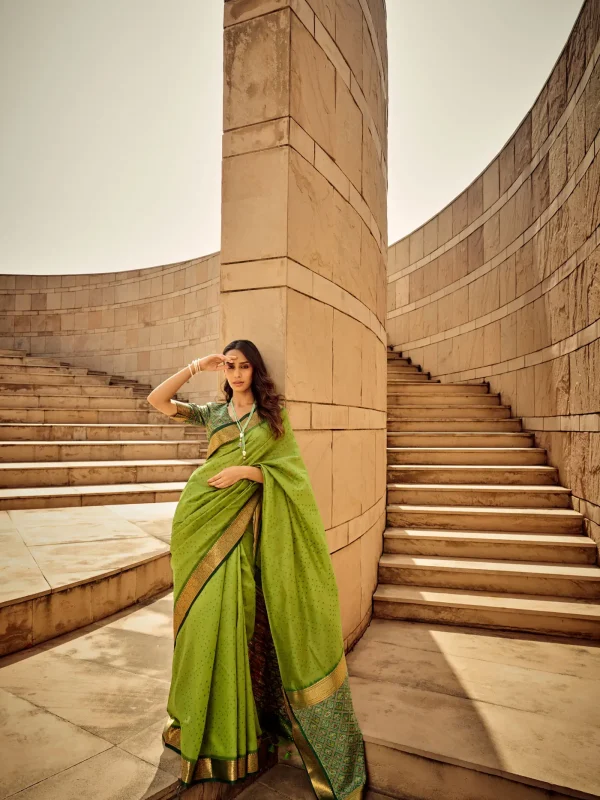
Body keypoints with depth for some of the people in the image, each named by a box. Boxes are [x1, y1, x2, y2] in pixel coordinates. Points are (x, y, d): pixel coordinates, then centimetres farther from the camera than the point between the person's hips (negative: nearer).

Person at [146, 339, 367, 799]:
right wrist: (198, 366, -2)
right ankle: (206, 715, 24)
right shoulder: (213, 413, 10)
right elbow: (157, 400, 3)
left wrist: (245, 471, -14)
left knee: (236, 615, 0)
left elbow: (289, 469, -1)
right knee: (208, 613, 4)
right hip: (206, 523, 2)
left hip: (247, 526, -2)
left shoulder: (274, 416, 5)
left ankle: (245, 717, 20)